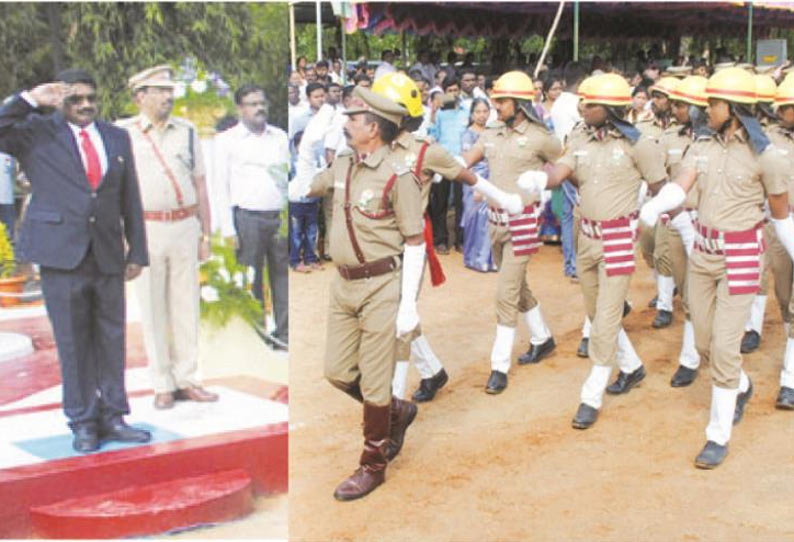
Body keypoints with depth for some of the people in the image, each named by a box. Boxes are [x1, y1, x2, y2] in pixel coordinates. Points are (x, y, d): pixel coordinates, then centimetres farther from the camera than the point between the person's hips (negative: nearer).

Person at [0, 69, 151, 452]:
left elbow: (131, 200, 14)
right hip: (61, 257, -3)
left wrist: (137, 253, 10)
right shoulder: (37, 133, 4)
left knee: (111, 340, 7)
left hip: (108, 257, 3)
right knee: (73, 344, 3)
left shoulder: (116, 138, 14)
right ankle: (82, 423, 13)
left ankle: (113, 417, 18)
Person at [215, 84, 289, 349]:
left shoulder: (280, 137, 14)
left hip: (281, 217, 3)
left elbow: (291, 176, 16)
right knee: (251, 280, 1)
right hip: (248, 217, -3)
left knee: (284, 277, 6)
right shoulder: (227, 140, 3)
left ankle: (284, 333, 15)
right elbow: (221, 186, 1)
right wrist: (228, 229, -6)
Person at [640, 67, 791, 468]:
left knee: (724, 348, -7)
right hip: (703, 251, 6)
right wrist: (654, 206, -32)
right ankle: (741, 387, 47)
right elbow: (679, 187, -12)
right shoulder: (702, 148, 3)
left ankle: (719, 435, 7)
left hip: (741, 256, -6)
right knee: (703, 343, 15)